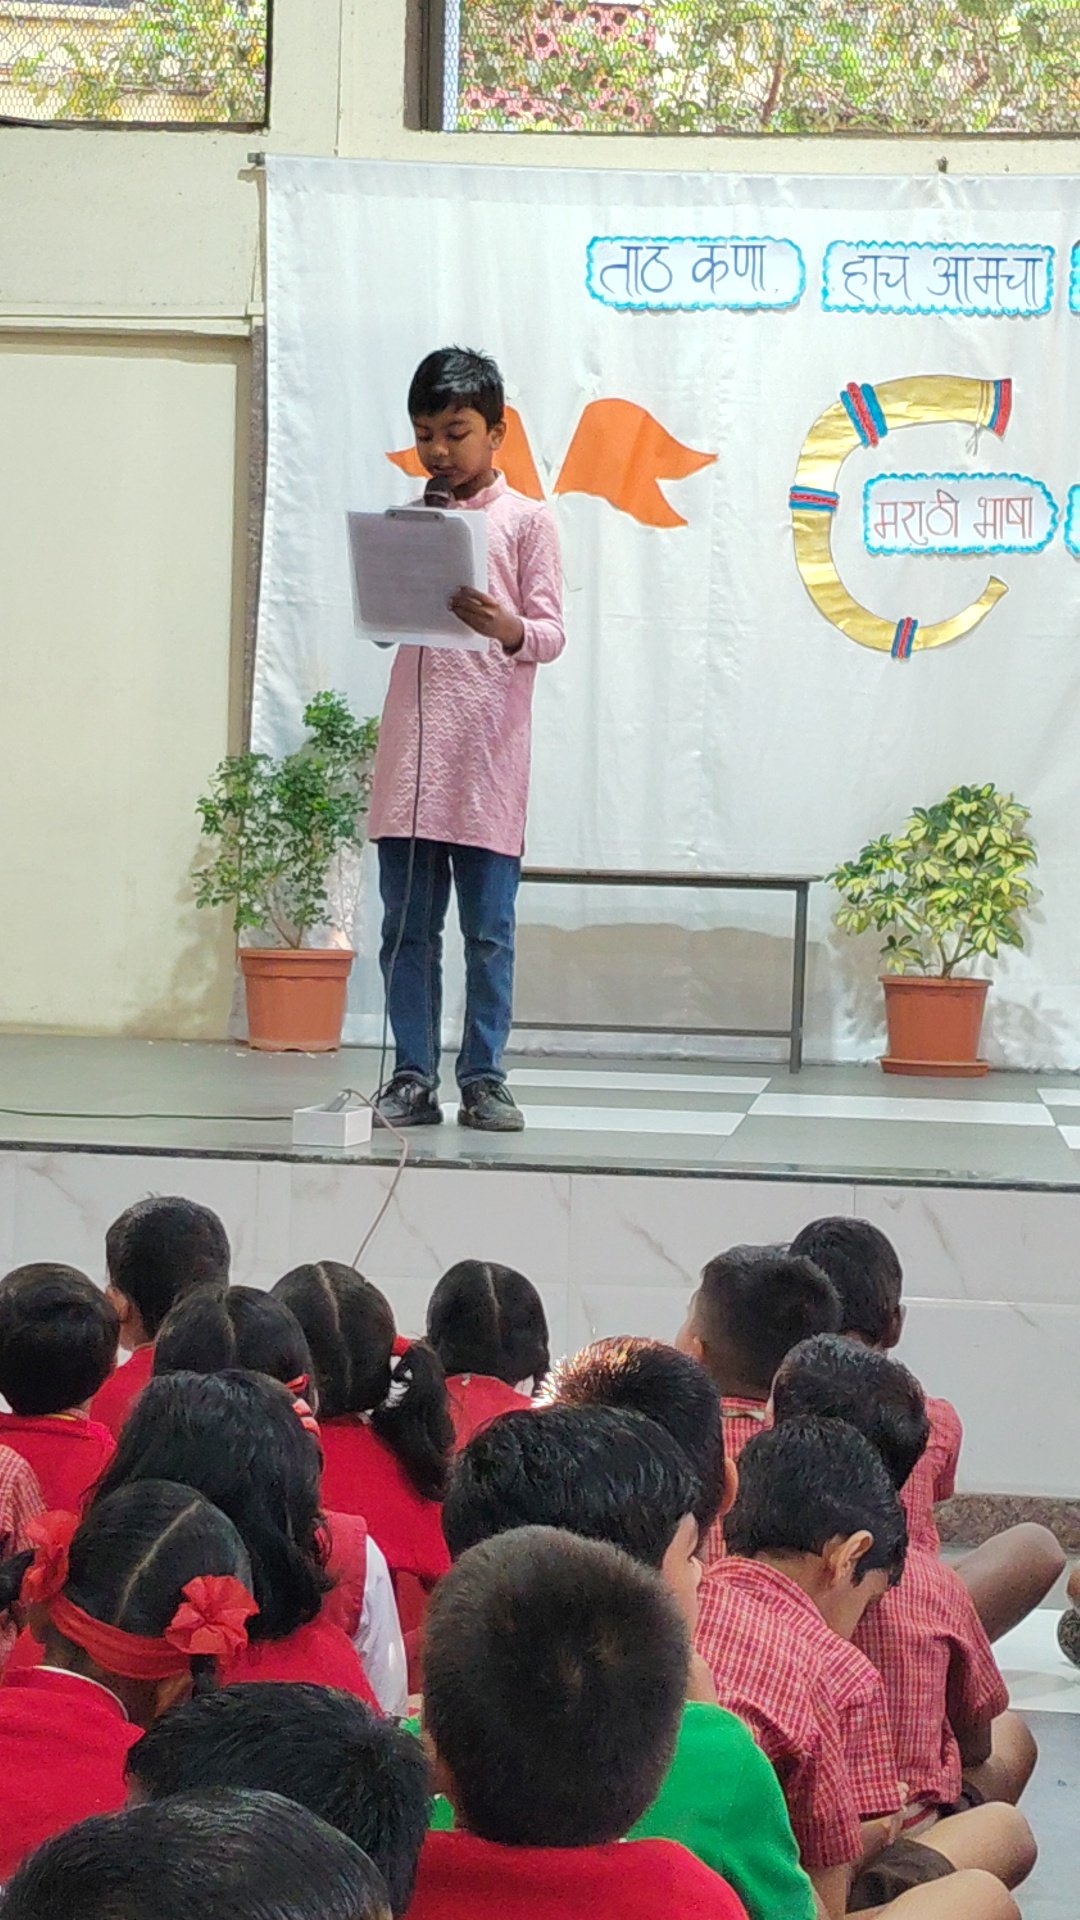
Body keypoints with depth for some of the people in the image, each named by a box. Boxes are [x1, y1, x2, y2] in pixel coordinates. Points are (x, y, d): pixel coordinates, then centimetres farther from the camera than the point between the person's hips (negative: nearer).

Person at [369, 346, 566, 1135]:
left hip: (488, 758, -4)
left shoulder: (527, 520, 3)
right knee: (407, 925, 4)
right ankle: (413, 1078, 9)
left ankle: (484, 1077, 6)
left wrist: (508, 628, -23)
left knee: (490, 929, 0)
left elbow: (552, 633, -2)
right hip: (411, 752, 4)